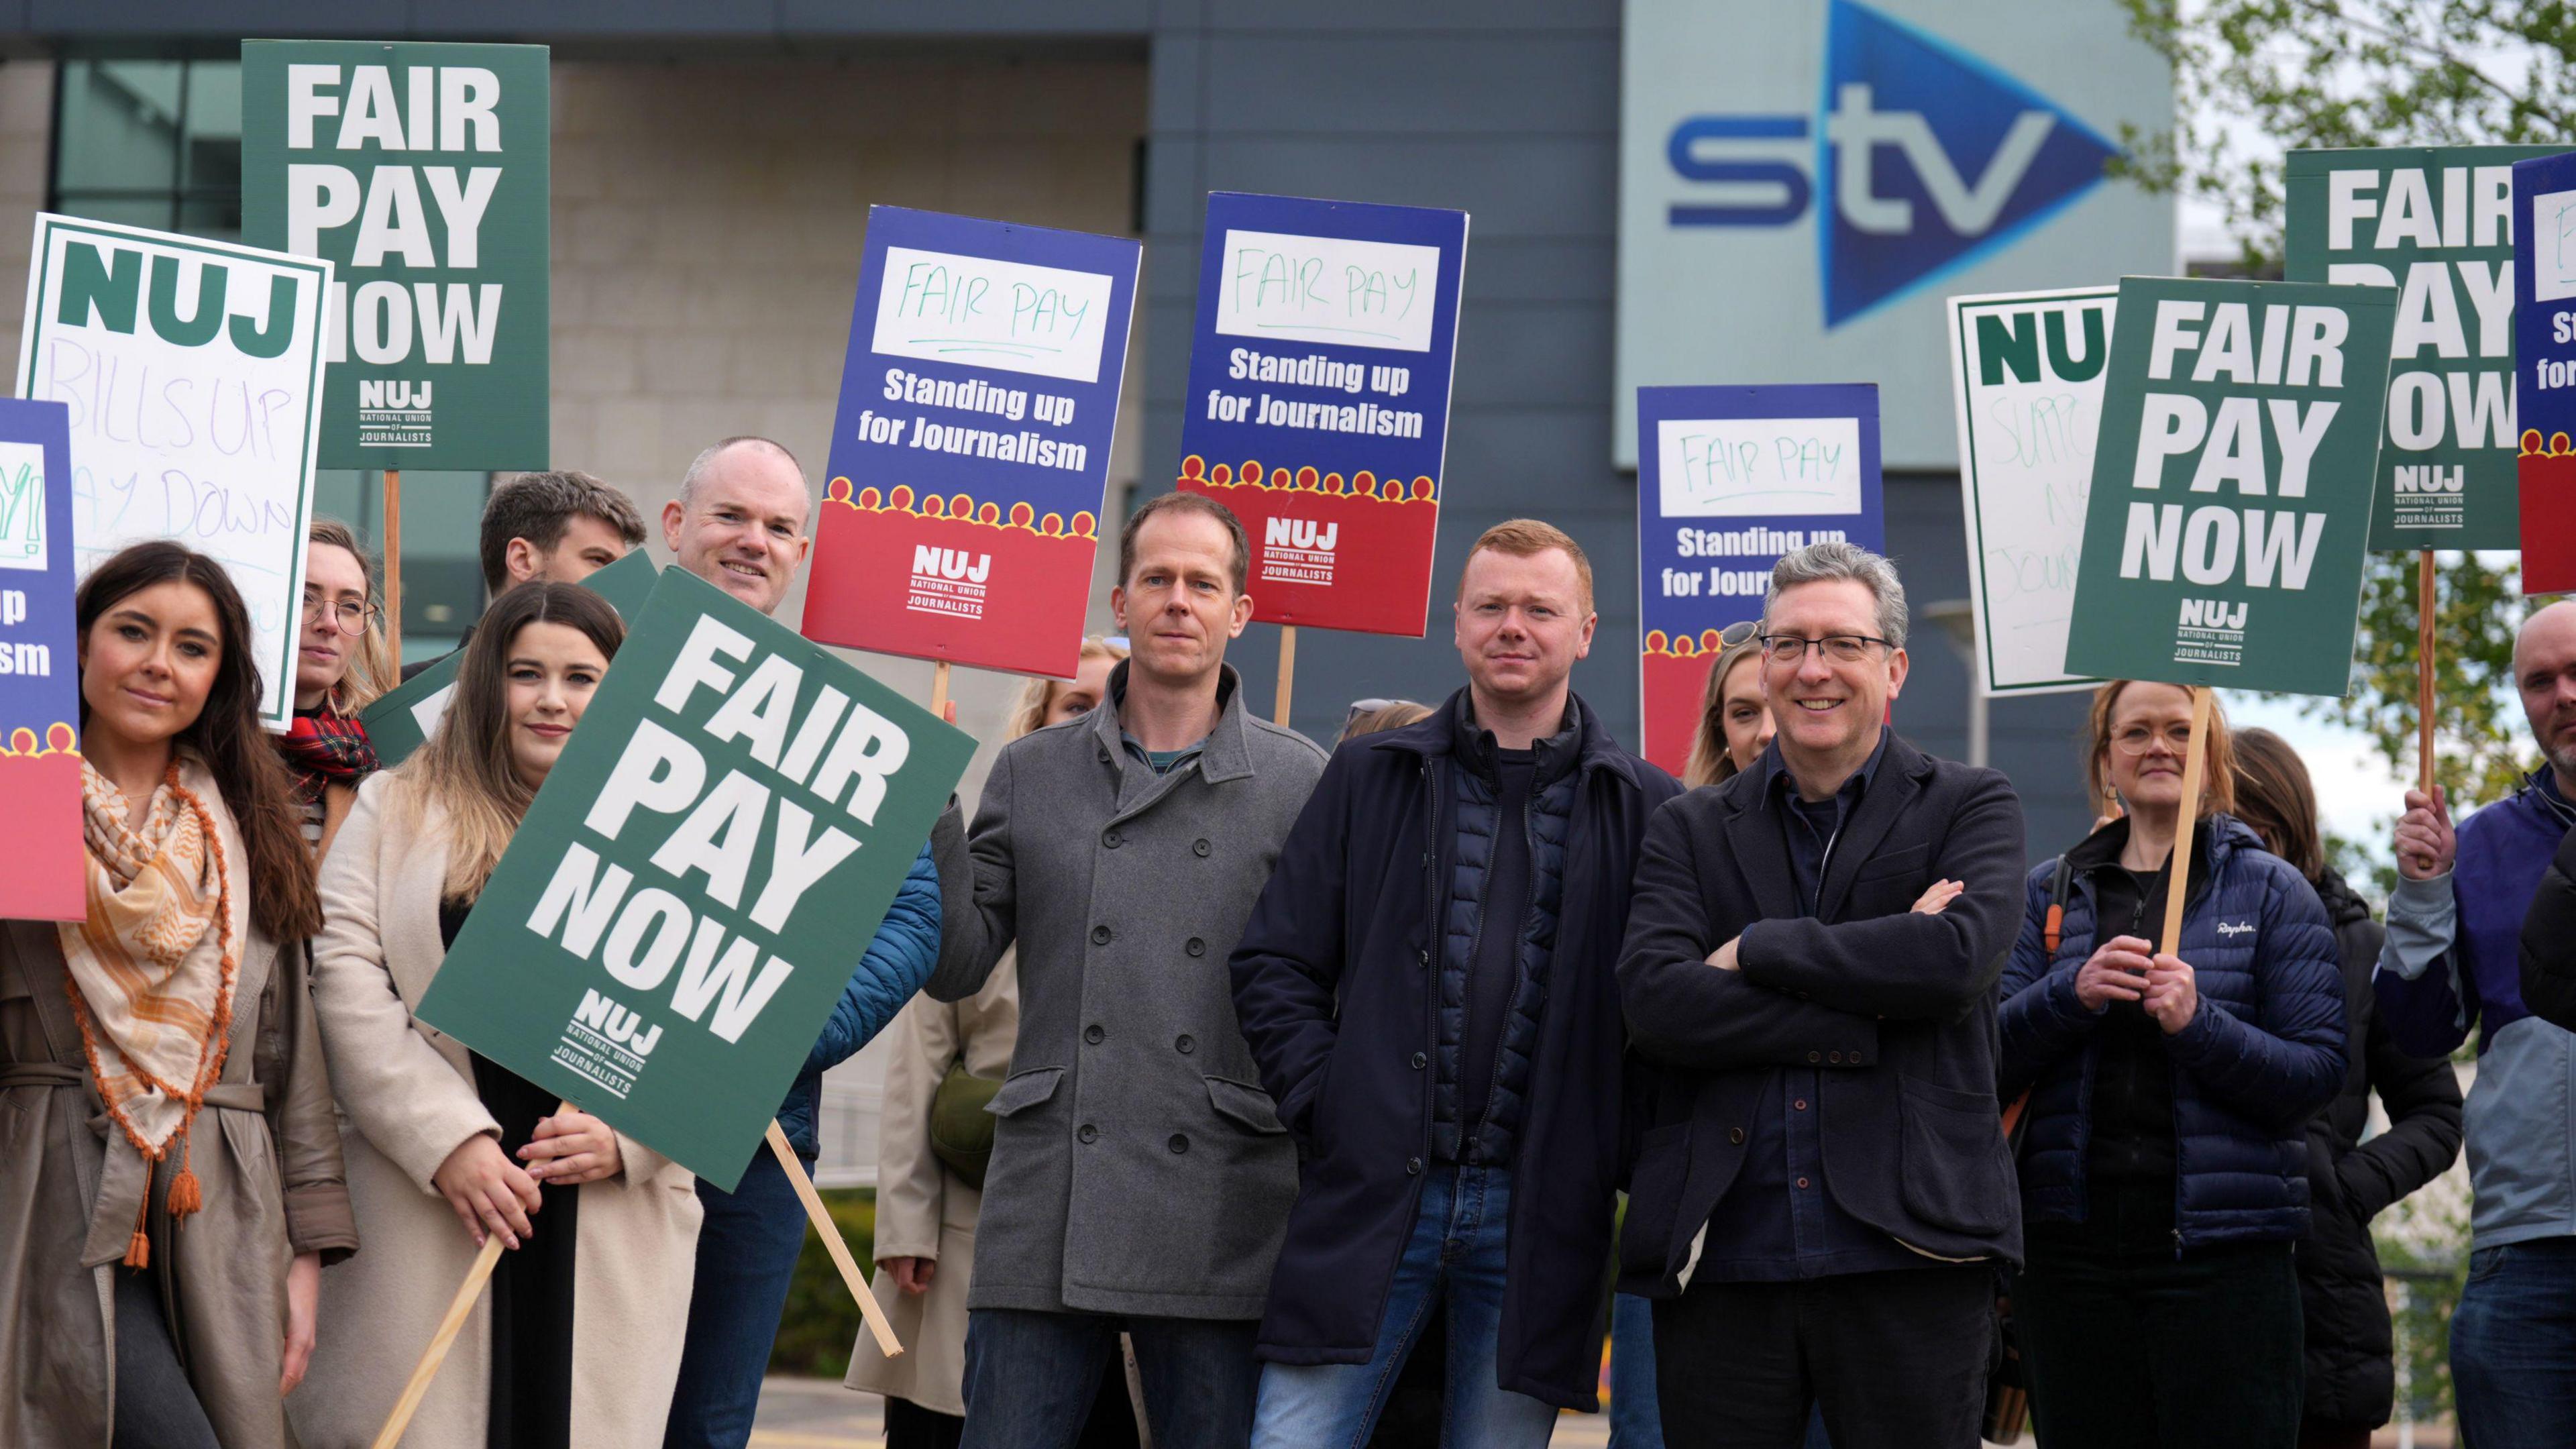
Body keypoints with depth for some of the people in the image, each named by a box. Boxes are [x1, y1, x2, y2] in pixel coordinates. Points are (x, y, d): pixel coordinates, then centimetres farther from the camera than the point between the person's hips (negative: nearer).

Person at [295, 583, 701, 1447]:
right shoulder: (395, 812, 12)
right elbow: (346, 985, 0)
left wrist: (627, 1131, -9)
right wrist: (448, 1138, -11)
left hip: (614, 1227, 1)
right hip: (422, 1214, -1)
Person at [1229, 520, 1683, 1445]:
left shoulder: (1645, 811, 6)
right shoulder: (1369, 779, 10)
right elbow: (1274, 964, 9)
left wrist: (1629, 1155, -4)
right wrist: (1324, 1108, -2)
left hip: (1537, 1218, 0)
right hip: (1369, 1194, 1)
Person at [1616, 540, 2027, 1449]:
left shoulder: (1970, 809, 9)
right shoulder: (1690, 831, 14)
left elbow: (1960, 957, -11)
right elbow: (1653, 1001, -4)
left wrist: (1755, 951, -5)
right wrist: (1870, 1009, -12)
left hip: (1906, 1251, -2)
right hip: (1721, 1260, 2)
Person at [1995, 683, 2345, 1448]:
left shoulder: (2272, 890, 6)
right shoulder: (2050, 895, 15)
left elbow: (2319, 1071, -2)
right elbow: (1988, 1060, 4)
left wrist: (2200, 1024, -16)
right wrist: (2072, 994, -13)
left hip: (2223, 1251, -3)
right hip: (2073, 1247, 3)